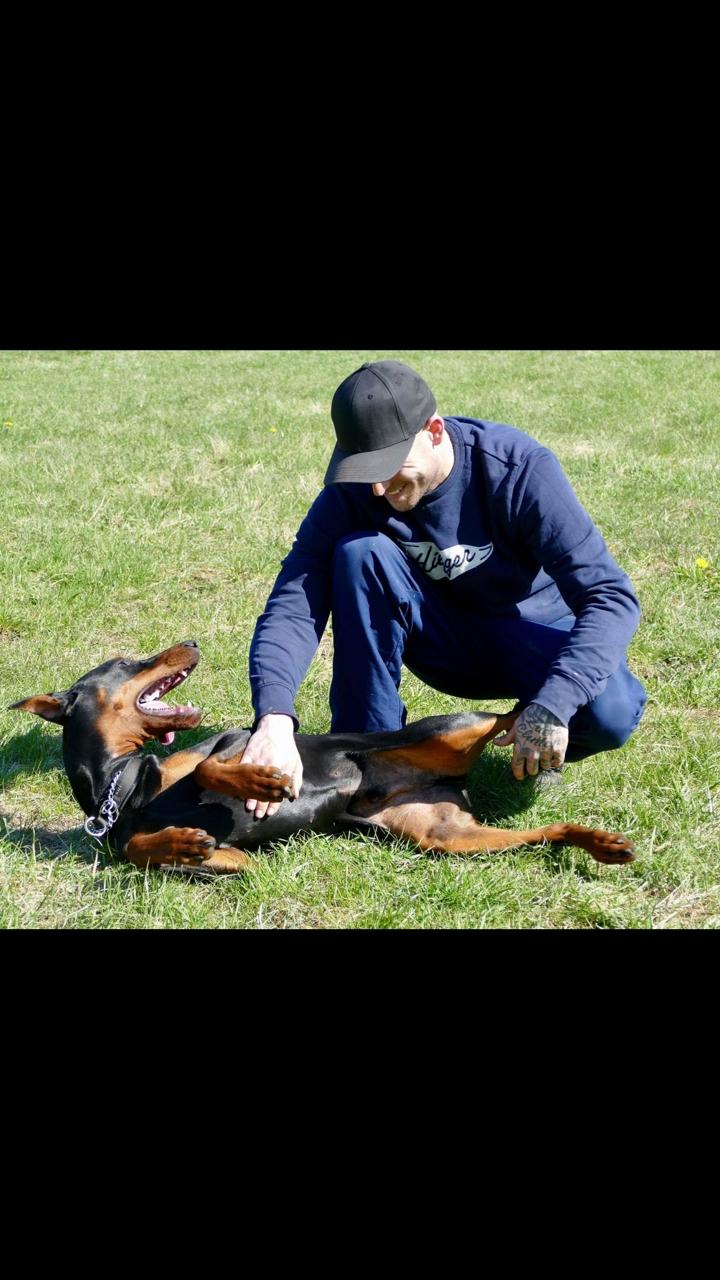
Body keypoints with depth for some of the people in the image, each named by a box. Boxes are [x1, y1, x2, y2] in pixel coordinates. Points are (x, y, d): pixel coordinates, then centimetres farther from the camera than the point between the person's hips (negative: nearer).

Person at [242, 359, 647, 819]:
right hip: (443, 639, 2)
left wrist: (552, 706, -46)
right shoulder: (352, 492, -20)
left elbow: (611, 596, -32)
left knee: (610, 713, -35)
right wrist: (274, 719, -47)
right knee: (360, 552, -28)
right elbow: (293, 605, -28)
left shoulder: (519, 468, -27)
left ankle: (540, 750, 2)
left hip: (530, 634, -2)